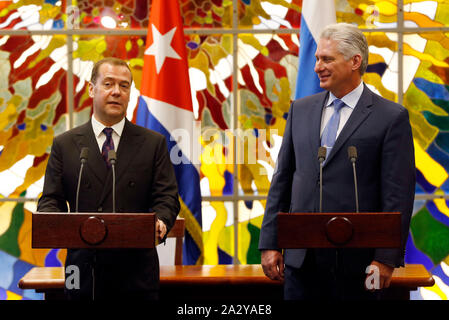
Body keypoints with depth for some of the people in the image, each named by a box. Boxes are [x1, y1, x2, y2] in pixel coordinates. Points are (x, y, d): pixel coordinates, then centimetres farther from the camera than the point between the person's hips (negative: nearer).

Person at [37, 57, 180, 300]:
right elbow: (50, 200, 5)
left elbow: (167, 197, 1)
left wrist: (160, 221, -21)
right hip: (84, 271, 0)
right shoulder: (64, 144, 8)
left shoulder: (153, 143, 7)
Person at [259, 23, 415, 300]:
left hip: (356, 257, -4)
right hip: (301, 256, 4)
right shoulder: (300, 109, 11)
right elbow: (282, 180, 11)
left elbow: (398, 194, -7)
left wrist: (386, 259, -12)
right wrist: (270, 243, 6)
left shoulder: (392, 117, -4)